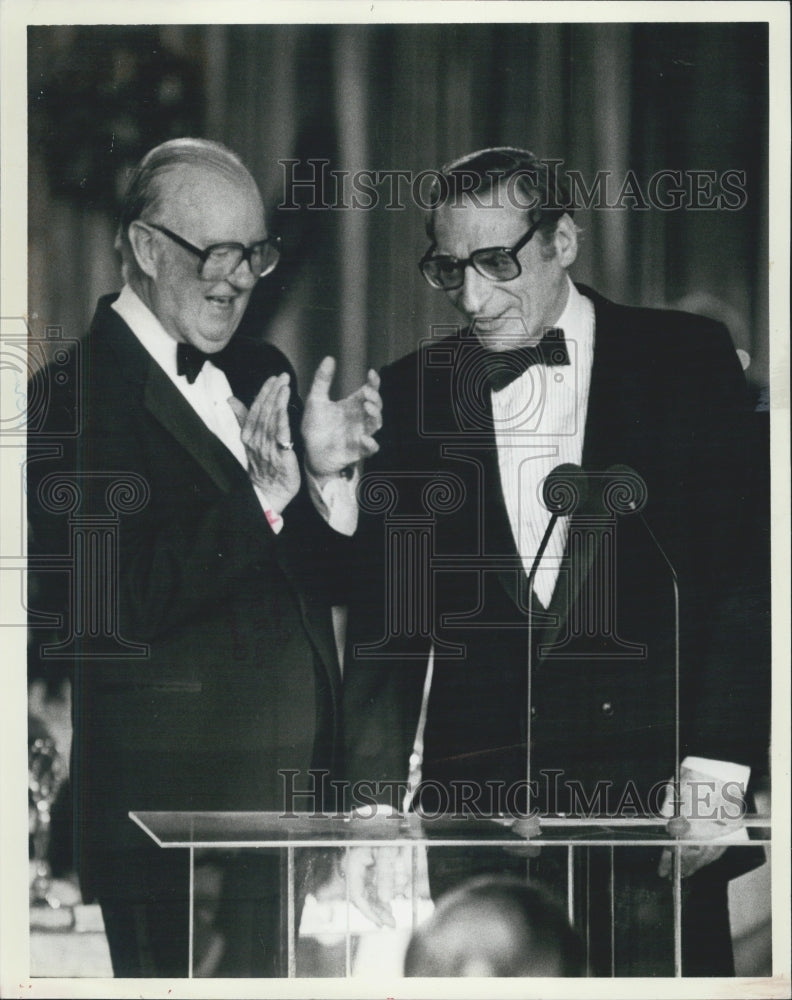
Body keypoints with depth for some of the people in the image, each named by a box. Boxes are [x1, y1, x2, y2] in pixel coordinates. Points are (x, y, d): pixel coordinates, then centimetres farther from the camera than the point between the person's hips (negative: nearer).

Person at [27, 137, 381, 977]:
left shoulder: (261, 373, 13)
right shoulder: (75, 395, -12)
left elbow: (316, 577, 13)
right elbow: (115, 606, -21)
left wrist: (326, 474, -6)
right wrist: (259, 498, -27)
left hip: (296, 800, 7)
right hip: (174, 811, -7)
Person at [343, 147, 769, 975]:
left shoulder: (685, 362, 4)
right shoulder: (411, 393, 10)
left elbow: (740, 578, 1)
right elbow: (383, 617, 10)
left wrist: (716, 767, -8)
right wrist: (374, 801, 2)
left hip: (651, 787, -1)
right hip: (473, 797, 2)